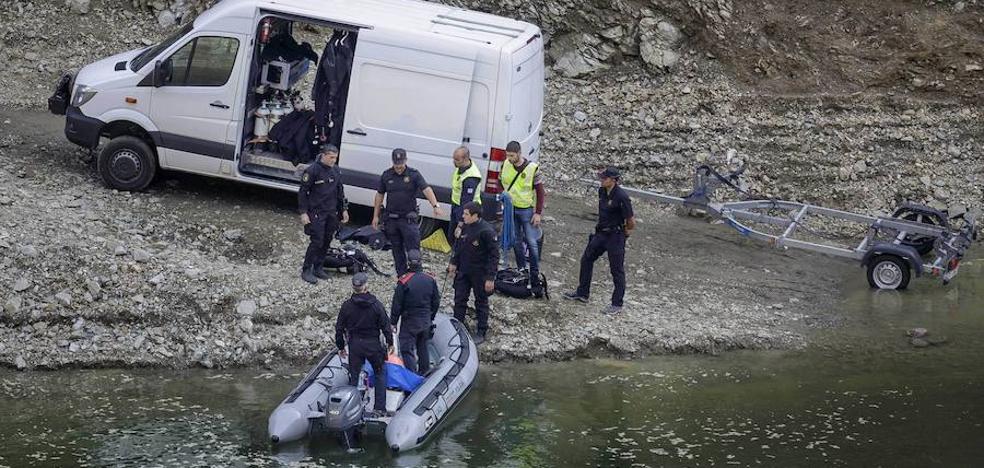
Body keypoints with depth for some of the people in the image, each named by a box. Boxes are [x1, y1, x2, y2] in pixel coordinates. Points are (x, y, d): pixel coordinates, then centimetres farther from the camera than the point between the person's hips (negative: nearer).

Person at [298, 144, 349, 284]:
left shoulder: (335, 171, 8)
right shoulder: (313, 170, -12)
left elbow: (340, 192, 19)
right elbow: (302, 192, -10)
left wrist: (344, 210, 15)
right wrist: (303, 213, -13)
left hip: (331, 213, 7)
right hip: (316, 213, -7)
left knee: (327, 241, 9)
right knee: (317, 241, -10)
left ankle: (318, 268, 22)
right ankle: (306, 271, -1)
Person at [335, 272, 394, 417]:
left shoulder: (347, 306, -6)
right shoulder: (376, 305, -10)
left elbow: (339, 328, 0)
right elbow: (385, 326, -6)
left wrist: (340, 347, 12)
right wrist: (390, 343, 7)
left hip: (354, 345, 1)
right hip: (373, 345, -1)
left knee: (353, 377, 11)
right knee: (380, 373, 15)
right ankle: (379, 408, 10)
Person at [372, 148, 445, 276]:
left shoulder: (414, 174, -5)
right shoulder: (386, 175, 4)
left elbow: (427, 189, -17)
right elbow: (379, 195, 12)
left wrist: (435, 206, -33)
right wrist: (375, 216, 11)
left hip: (408, 219, -3)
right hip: (391, 219, 3)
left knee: (413, 250, -8)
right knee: (397, 250, 10)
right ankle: (402, 276, 20)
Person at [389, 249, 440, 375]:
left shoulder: (404, 282, -19)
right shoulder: (430, 280, -4)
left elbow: (397, 304, -12)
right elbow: (436, 302, 7)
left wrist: (393, 322, -1)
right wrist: (431, 317, 21)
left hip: (409, 322, -5)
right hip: (426, 321, 5)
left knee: (407, 350, 2)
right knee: (423, 347, 21)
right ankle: (424, 372, 33)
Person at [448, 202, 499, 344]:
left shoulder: (487, 231, -23)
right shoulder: (466, 228, -1)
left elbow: (494, 255, -19)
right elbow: (458, 245, 16)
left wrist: (490, 278, -19)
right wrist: (453, 263, 11)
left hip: (480, 274, -6)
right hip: (463, 271, 6)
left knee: (481, 302, 9)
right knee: (459, 299, 13)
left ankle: (481, 332, 20)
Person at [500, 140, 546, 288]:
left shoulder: (532, 168, -14)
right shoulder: (506, 165, -2)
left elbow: (540, 192, -8)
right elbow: (500, 182, 17)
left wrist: (538, 213, -12)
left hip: (527, 210, -4)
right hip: (511, 209, 4)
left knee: (532, 243, -5)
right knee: (517, 242, 11)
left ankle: (535, 274, 0)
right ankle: (521, 271, 22)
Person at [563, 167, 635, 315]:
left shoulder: (621, 197, -23)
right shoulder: (602, 192, 1)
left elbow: (631, 222, -17)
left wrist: (625, 232, 0)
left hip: (615, 236, -9)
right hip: (601, 233, 9)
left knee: (617, 270, 1)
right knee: (586, 260, 16)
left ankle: (617, 304, 10)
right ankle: (582, 293, 31)